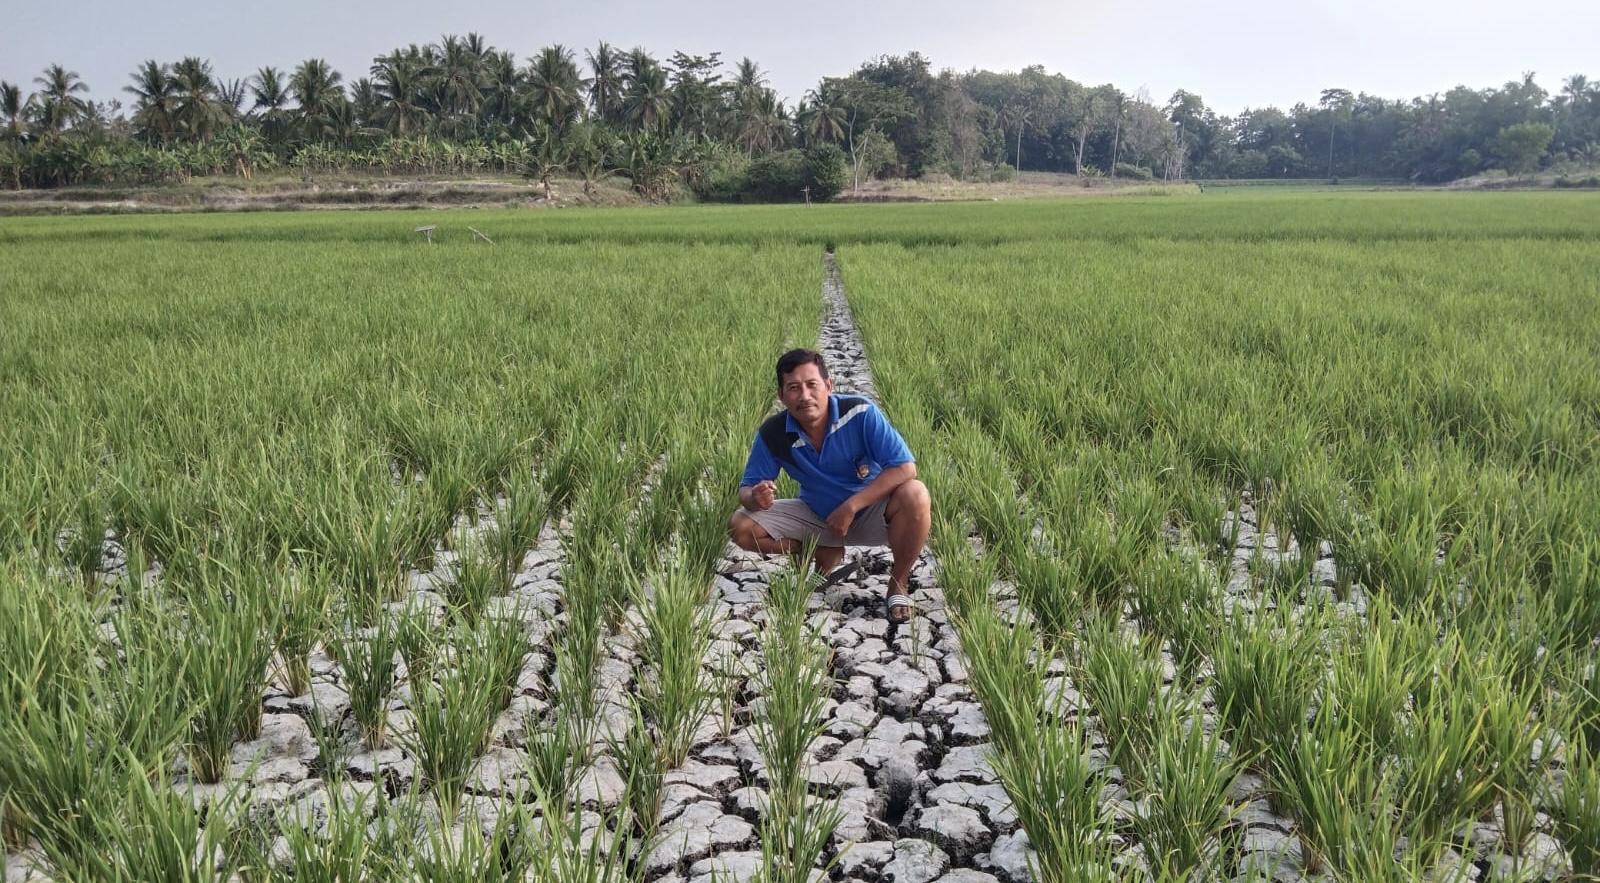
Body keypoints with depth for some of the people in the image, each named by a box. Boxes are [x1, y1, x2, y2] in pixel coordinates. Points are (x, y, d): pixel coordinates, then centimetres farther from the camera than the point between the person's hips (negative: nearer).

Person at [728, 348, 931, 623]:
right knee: (740, 527, -14)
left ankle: (898, 584, -10)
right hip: (817, 515, 3)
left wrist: (850, 507, -32)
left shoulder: (860, 412, -26)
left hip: (869, 511, -3)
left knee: (914, 495, -35)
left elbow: (905, 468, -28)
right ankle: (824, 553, 6)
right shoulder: (773, 434, -17)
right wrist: (755, 498, -34)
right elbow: (746, 489, -8)